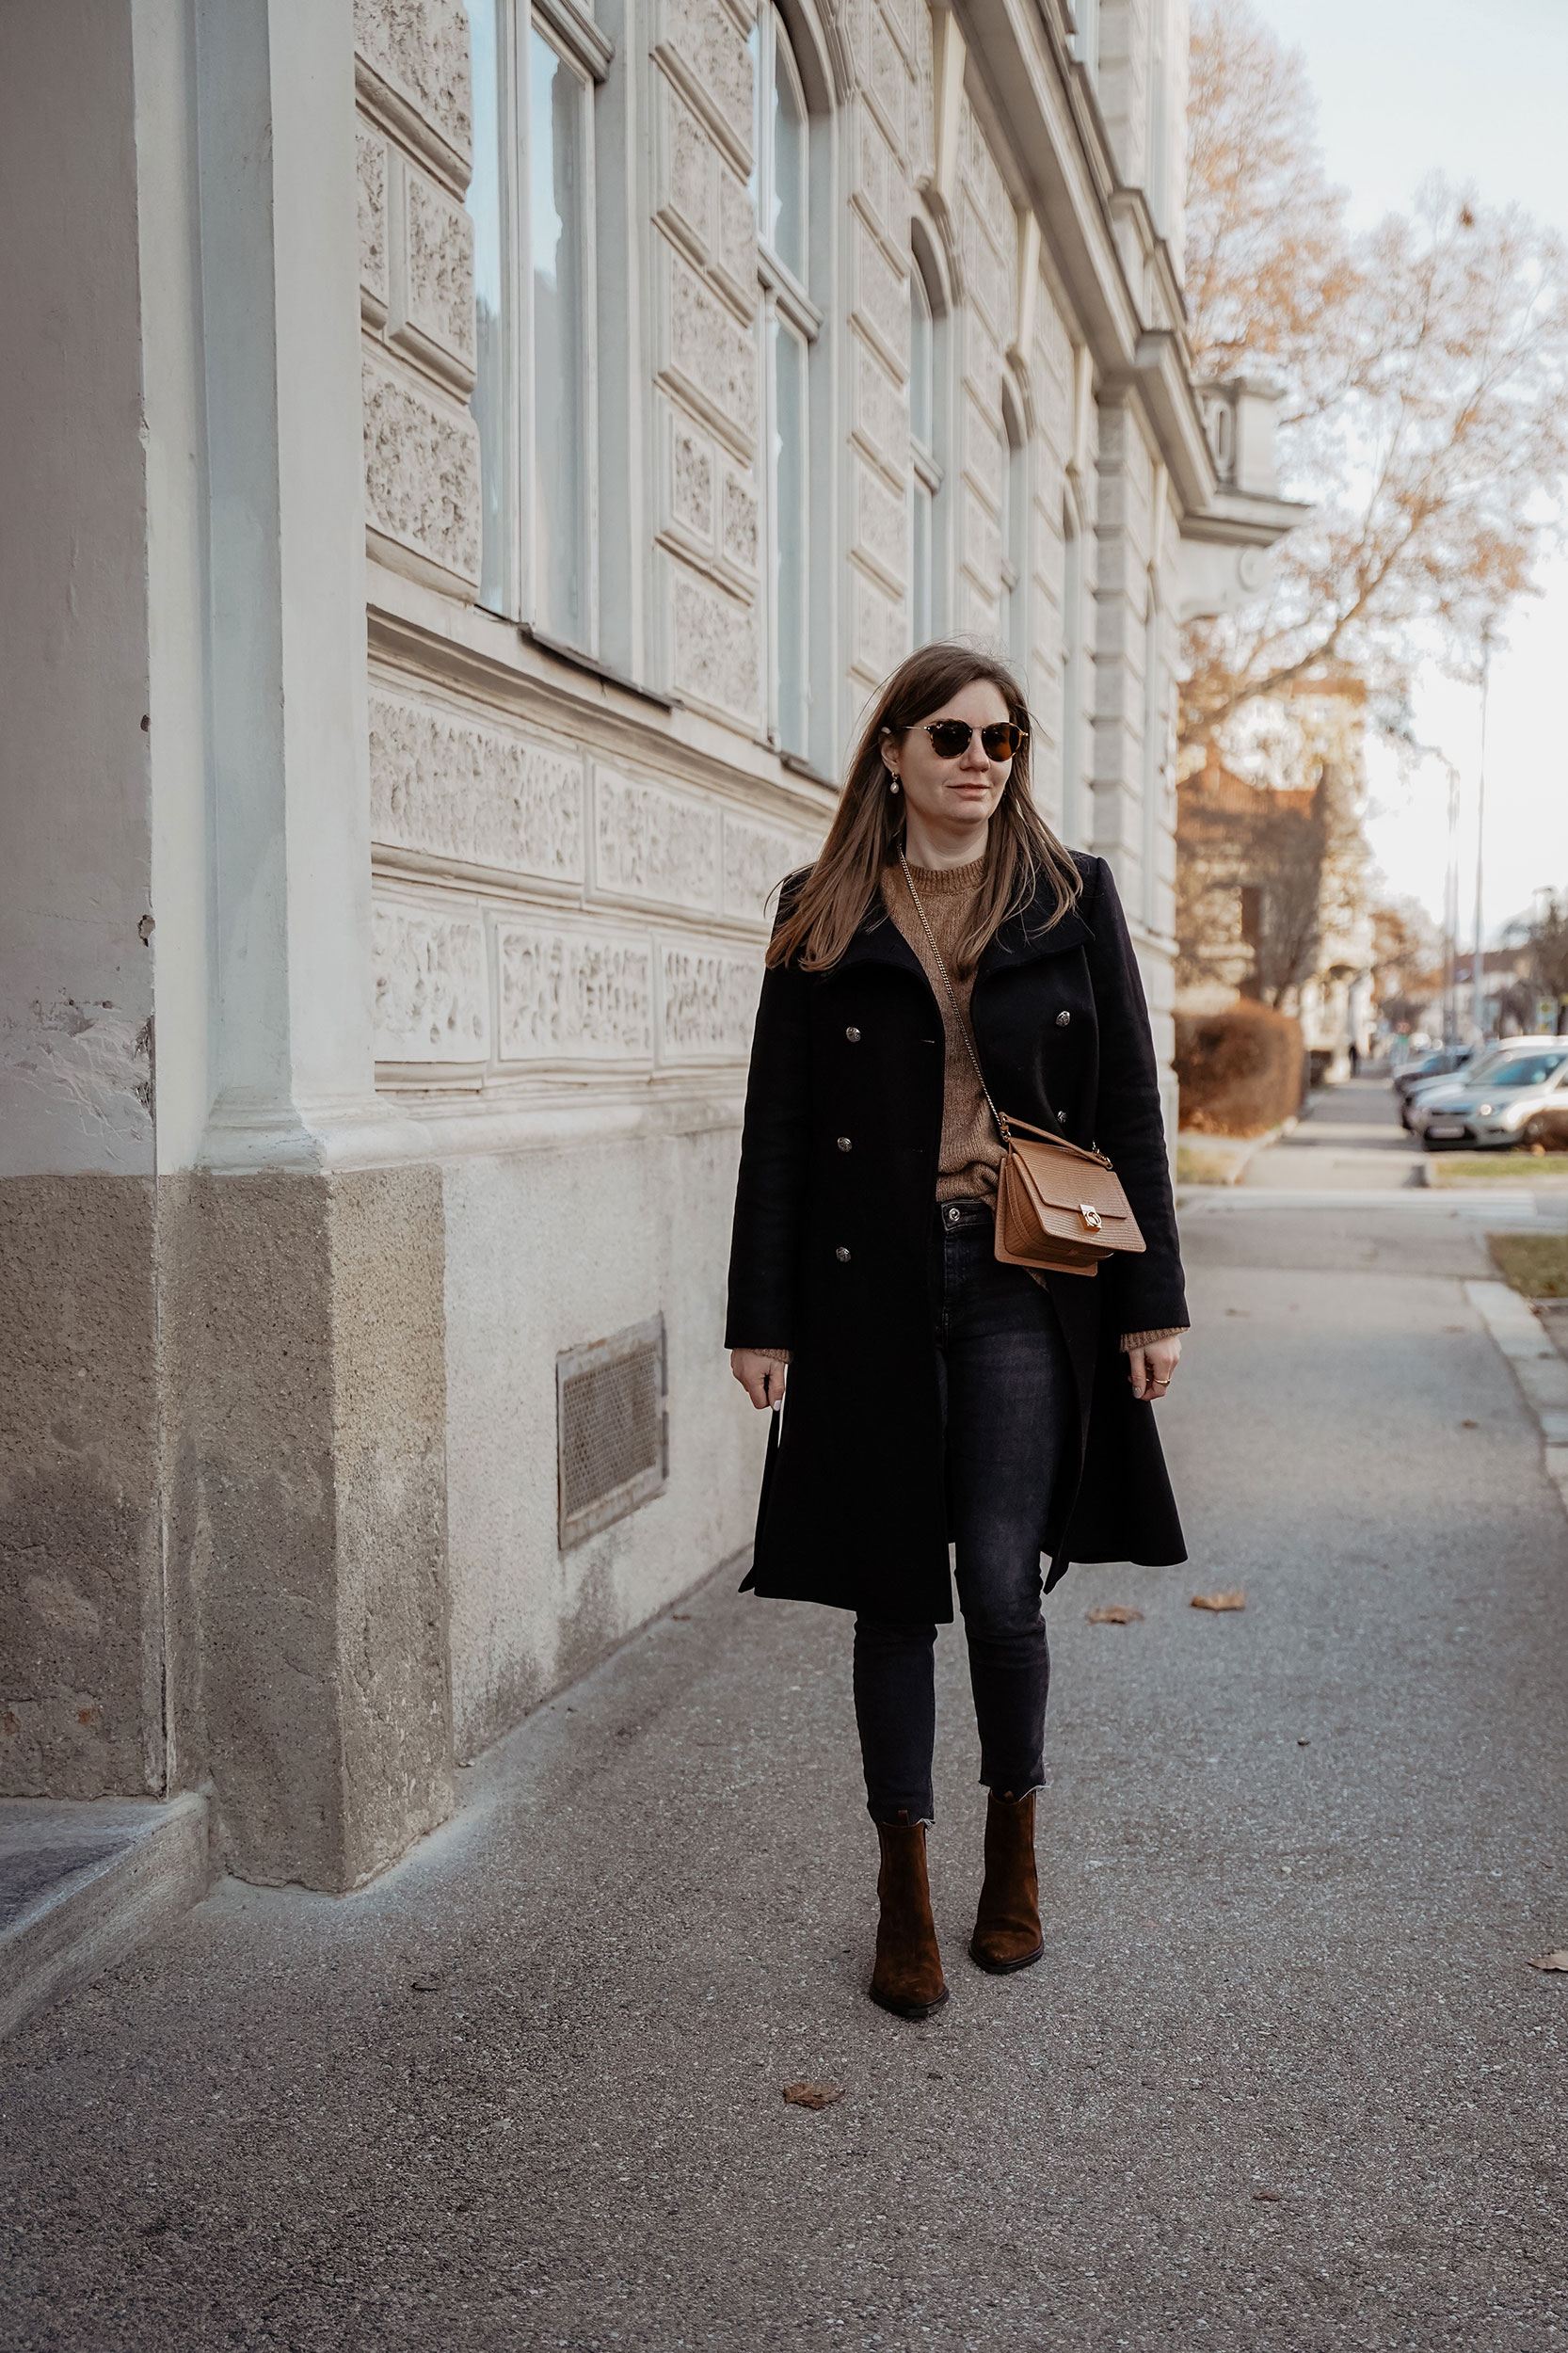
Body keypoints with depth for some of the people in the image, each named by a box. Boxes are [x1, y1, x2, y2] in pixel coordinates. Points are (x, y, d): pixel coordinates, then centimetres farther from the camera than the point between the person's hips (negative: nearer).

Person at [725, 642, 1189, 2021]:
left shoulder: (1073, 902, 6)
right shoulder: (822, 918, 5)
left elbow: (1131, 1110, 6)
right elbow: (778, 1122, 4)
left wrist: (1155, 1300, 1)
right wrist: (761, 1317, 0)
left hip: (1025, 1285, 0)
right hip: (871, 1288, 1)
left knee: (1002, 1583, -4)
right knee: (896, 1589, 6)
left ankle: (1014, 1855, 23)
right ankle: (905, 1893, 21)